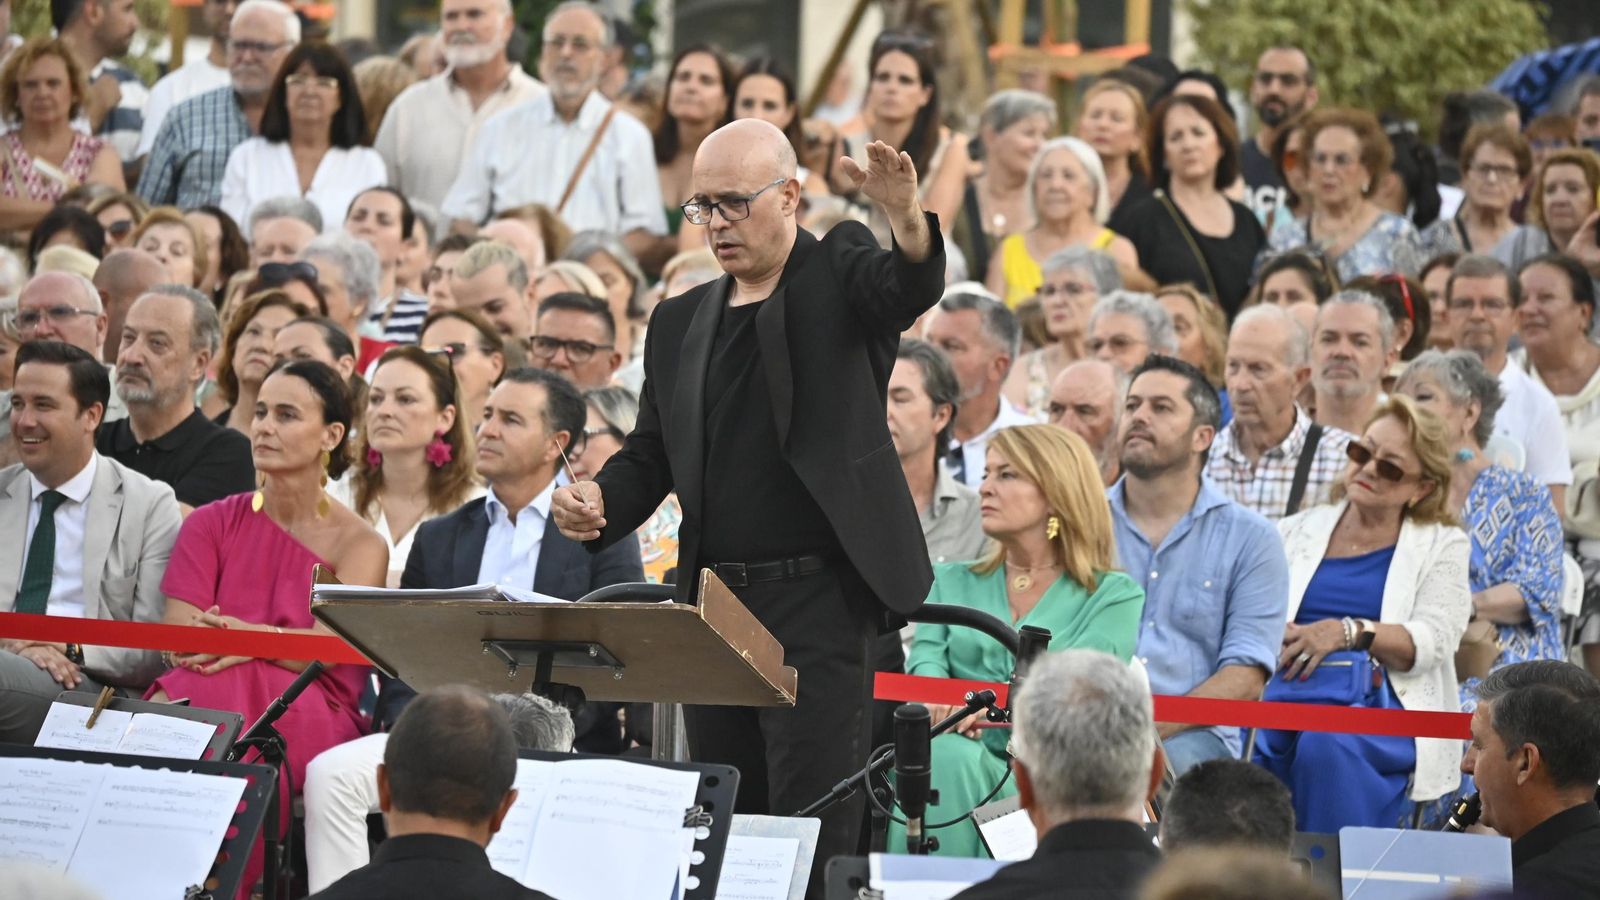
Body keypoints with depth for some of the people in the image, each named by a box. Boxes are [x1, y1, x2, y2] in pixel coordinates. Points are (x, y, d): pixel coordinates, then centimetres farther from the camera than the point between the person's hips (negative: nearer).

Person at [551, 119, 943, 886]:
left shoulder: (838, 275, 2)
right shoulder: (680, 323, 17)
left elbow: (911, 287, -20)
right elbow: (649, 456, 19)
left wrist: (907, 218, -43)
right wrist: (597, 502, -3)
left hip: (820, 599, -6)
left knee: (813, 831, -9)